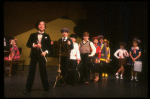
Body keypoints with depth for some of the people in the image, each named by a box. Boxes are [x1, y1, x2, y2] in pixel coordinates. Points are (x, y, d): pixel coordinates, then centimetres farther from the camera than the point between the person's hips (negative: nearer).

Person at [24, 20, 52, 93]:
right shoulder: (33, 35, 11)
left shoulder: (46, 36, 10)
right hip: (34, 55, 1)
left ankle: (46, 87, 14)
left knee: (43, 71, 2)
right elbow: (28, 44, 3)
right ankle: (28, 88, 12)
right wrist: (34, 45, -15)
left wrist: (46, 52, -13)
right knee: (31, 71, 3)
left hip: (42, 55, -1)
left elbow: (49, 46, 5)